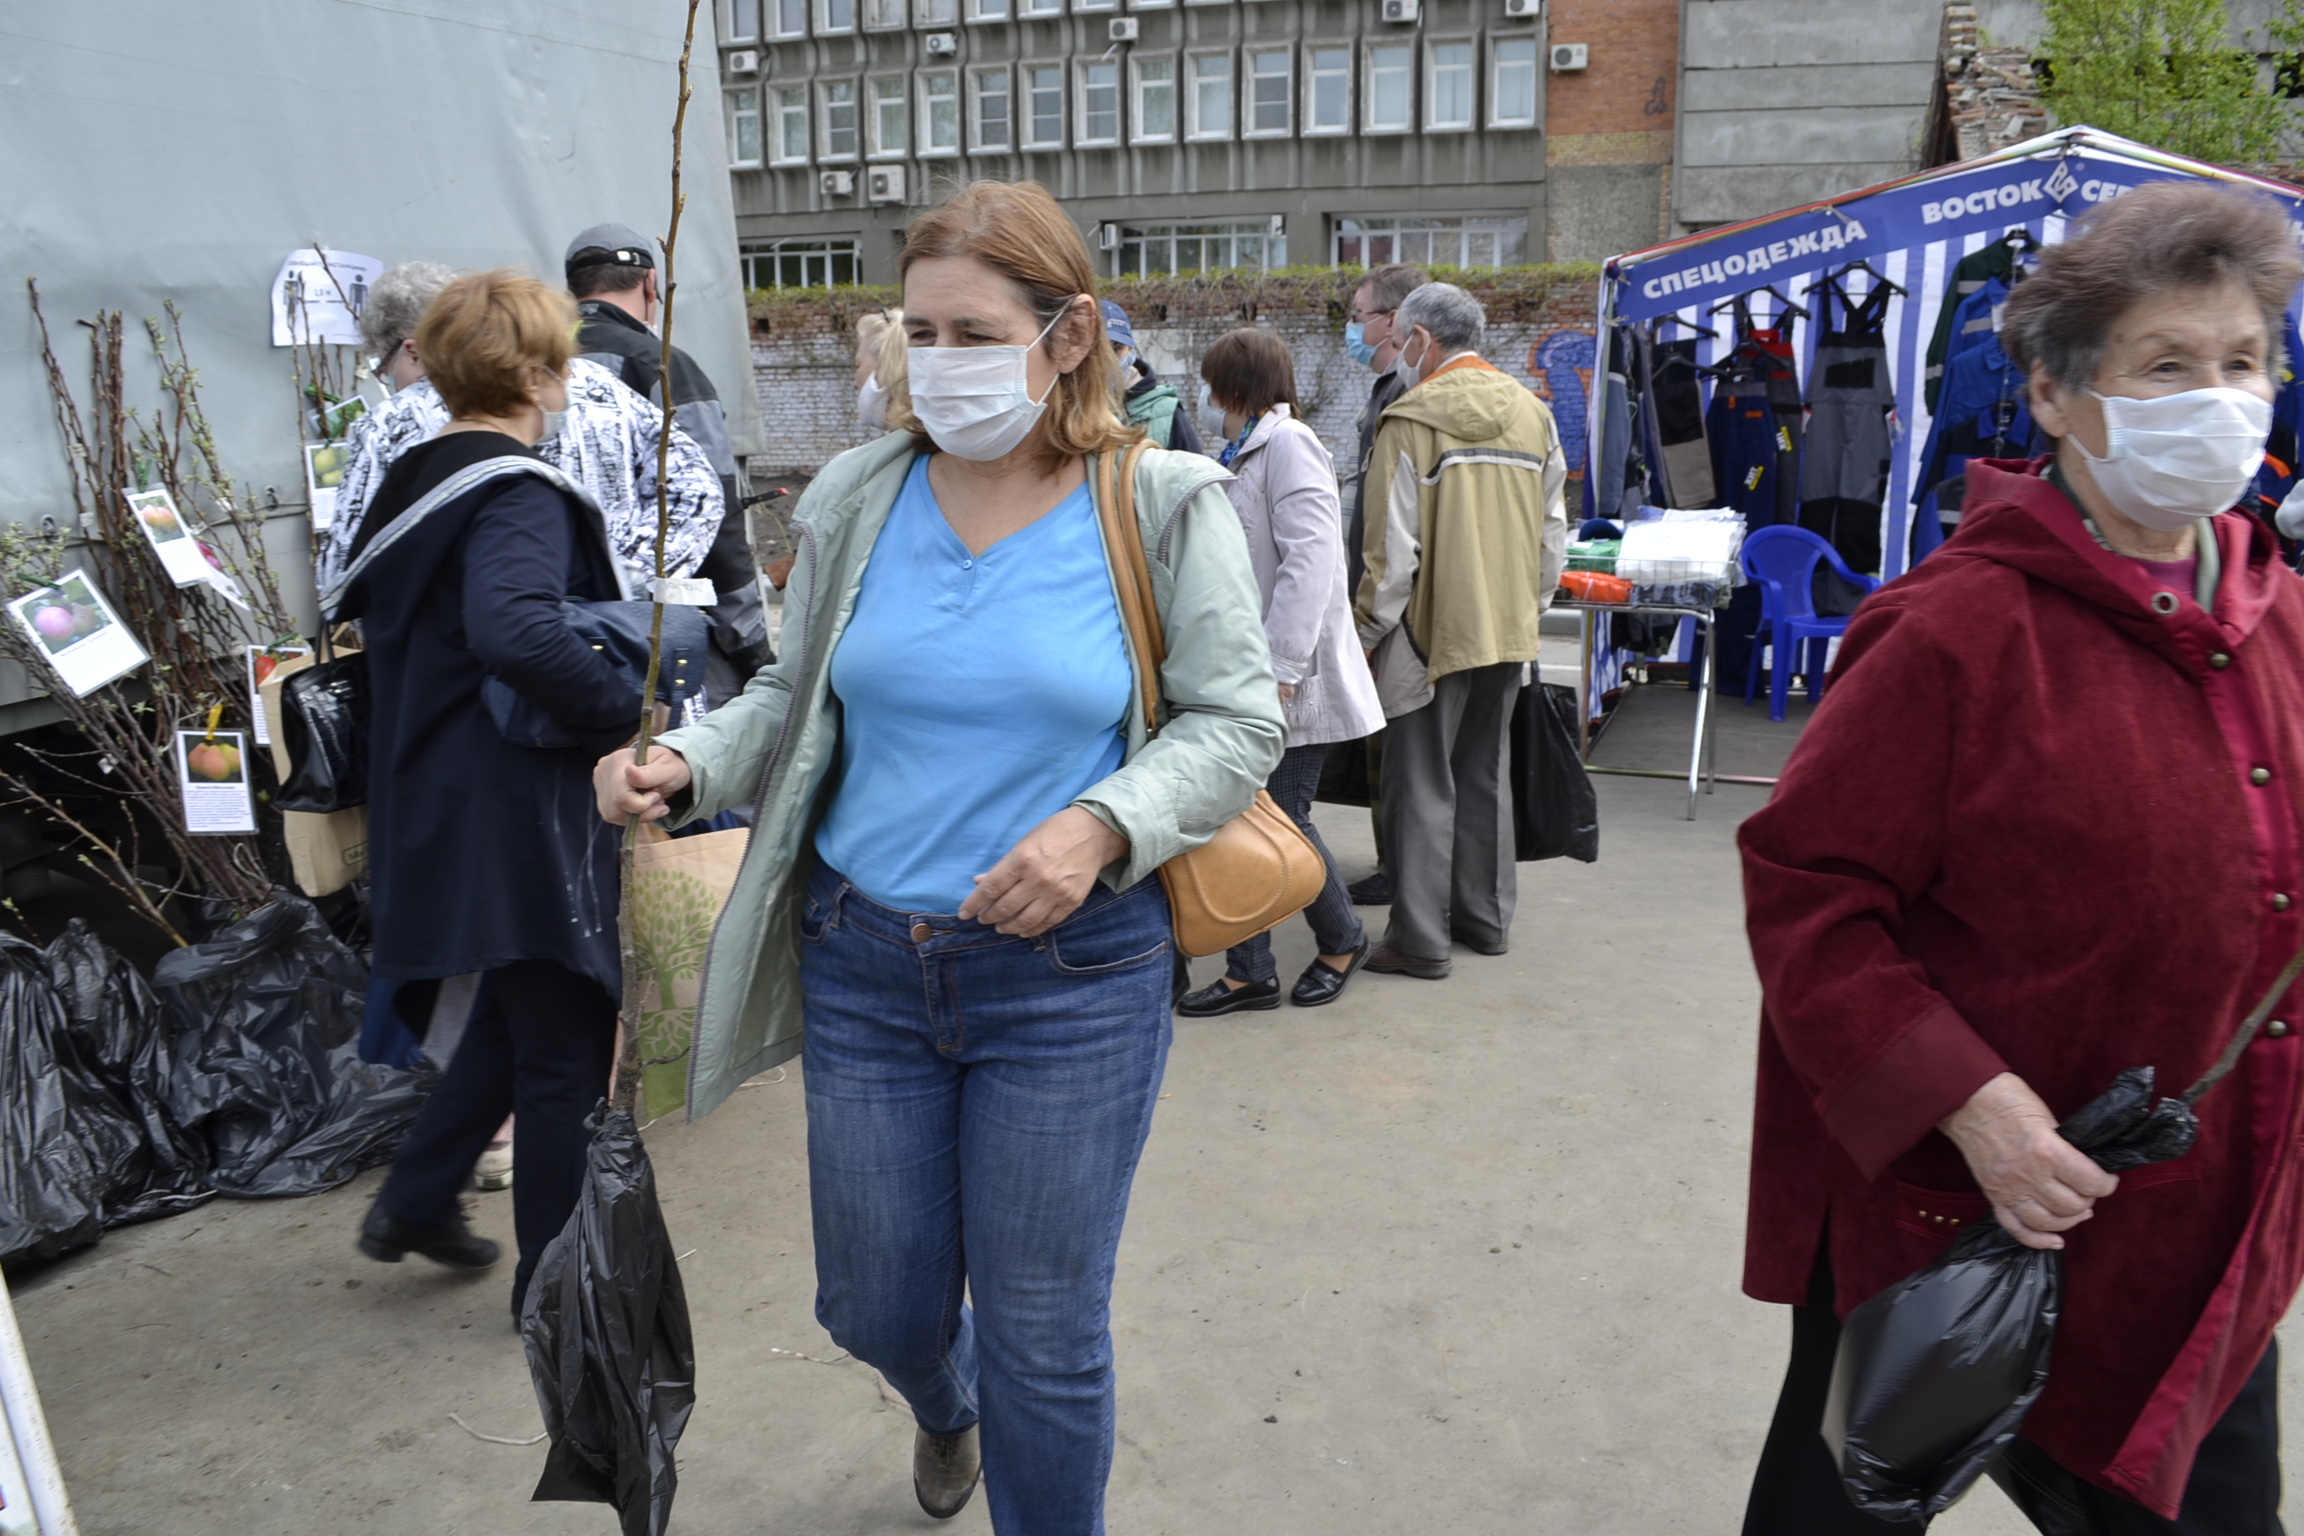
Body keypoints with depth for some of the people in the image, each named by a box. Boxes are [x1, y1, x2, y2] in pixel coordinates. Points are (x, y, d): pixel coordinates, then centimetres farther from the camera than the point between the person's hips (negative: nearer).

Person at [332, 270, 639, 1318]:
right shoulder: (517, 495, -18)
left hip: (435, 801, 10)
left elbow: (357, 613, 22)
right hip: (518, 815, -9)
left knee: (520, 1010, 27)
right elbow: (515, 631, -37)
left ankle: (415, 1200, 34)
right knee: (567, 1047, 5)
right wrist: (630, 712, -26)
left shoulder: (411, 483, 11)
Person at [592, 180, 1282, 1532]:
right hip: (863, 962, 4)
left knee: (1046, 1342, 8)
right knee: (874, 1307, 19)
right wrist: (686, 766, -9)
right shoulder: (859, 498, 1)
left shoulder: (1164, 507, -7)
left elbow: (1238, 720, -5)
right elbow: (794, 698, 10)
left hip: (1072, 977, -3)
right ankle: (945, 1404, 58)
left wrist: (1101, 824, -22)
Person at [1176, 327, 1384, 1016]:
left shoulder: (1289, 444, -12)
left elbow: (1311, 559, -21)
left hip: (1291, 680, -8)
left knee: (1281, 819, 0)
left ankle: (1342, 940, 25)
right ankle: (1249, 972, 15)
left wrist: (1281, 666, -24)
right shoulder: (1245, 452, 18)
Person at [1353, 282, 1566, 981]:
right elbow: (1553, 532, 12)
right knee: (1485, 773, 18)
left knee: (1421, 782, 1)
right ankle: (1485, 916, 27)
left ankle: (1419, 938, 5)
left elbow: (1393, 549, -15)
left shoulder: (1412, 420, -14)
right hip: (1509, 632, 7)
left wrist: (1368, 631, -5)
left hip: (1433, 633, -7)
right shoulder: (1533, 412, 7)